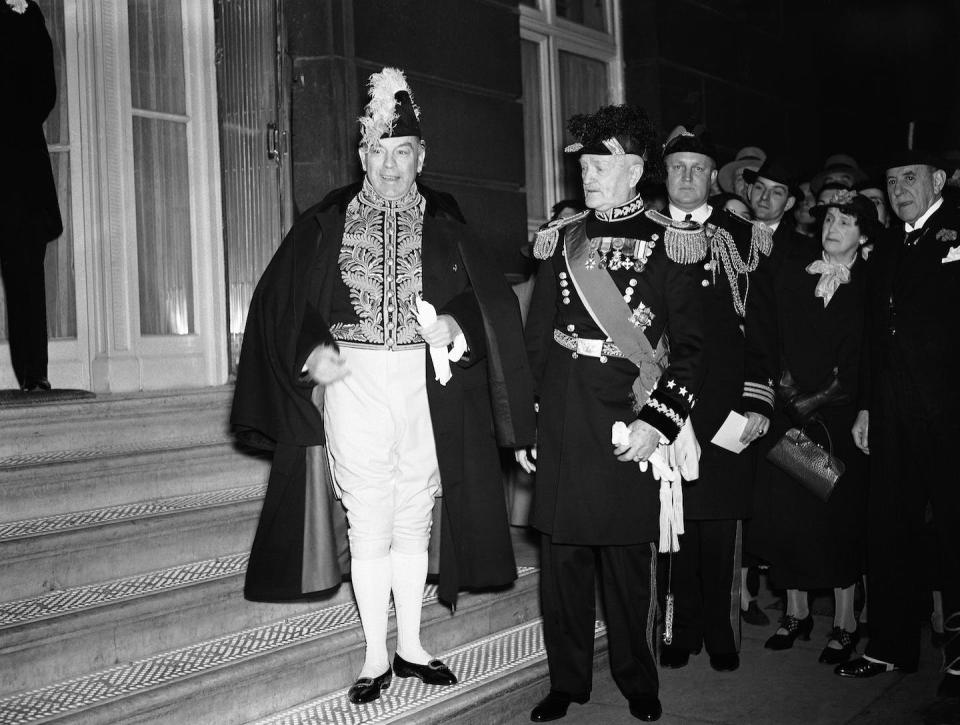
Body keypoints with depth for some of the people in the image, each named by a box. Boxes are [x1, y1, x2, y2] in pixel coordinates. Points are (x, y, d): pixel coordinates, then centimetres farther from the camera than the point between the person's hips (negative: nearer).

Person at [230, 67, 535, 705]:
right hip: (354, 383, -1)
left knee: (414, 520, 10)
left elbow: (489, 297, 3)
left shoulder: (444, 222, 6)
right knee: (369, 525, 3)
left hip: (427, 383, 1)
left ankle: (411, 646, 24)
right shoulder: (328, 222, 4)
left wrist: (456, 324, -17)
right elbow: (280, 298, 5)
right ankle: (377, 657, 16)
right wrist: (311, 349, -10)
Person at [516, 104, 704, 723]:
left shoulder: (668, 244, 0)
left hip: (632, 423, -2)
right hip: (561, 425, 3)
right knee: (562, 557, 9)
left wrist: (660, 421, -12)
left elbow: (690, 345, -1)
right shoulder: (561, 238, 10)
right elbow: (536, 336, 10)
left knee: (631, 560, 8)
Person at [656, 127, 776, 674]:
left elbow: (761, 327, 5)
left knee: (720, 527, 3)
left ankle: (722, 636, 18)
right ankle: (681, 633, 17)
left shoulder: (744, 237, 8)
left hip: (725, 403, 0)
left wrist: (759, 402, -2)